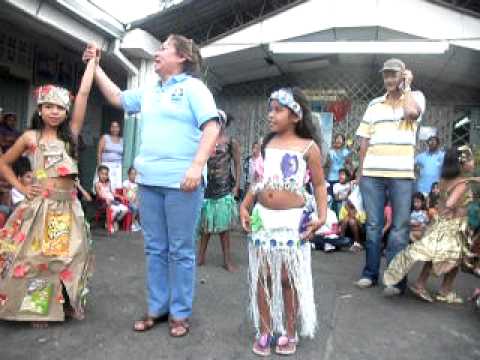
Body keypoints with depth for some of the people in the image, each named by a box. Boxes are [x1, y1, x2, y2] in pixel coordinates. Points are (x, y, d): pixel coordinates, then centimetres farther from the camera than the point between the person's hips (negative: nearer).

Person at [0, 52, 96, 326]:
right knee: (35, 256, 2)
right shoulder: (31, 137, 4)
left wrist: (92, 60, 5)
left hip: (68, 205, 2)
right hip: (39, 205, -1)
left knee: (68, 255, 5)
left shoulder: (71, 133, 6)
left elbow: (84, 92, 3)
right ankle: (40, 308, 17)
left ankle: (68, 302, 21)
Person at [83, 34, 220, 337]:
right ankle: (157, 308, 24)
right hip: (149, 181, 7)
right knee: (155, 249, 12)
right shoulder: (149, 92, 20)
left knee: (180, 251, 1)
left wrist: (197, 166, -22)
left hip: (181, 182, -7)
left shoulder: (193, 87, 0)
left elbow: (212, 127, -12)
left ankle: (180, 313, 14)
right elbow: (117, 97, 33)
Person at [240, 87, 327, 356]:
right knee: (262, 276, 8)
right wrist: (245, 207, 4)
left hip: (292, 220, -4)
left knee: (289, 278, 5)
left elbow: (319, 184, 0)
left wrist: (322, 216, -11)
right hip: (262, 217, 4)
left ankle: (289, 333, 24)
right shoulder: (266, 143, 10)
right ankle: (264, 331, 24)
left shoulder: (308, 146, -2)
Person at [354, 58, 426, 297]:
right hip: (372, 173, 3)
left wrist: (406, 86, -2)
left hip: (402, 173, -3)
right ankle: (370, 273, 19)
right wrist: (360, 170, 9)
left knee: (399, 228, 2)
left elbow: (412, 112, -18)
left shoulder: (415, 96, 7)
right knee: (373, 225, 8)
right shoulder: (374, 104, 14)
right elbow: (364, 140, 14)